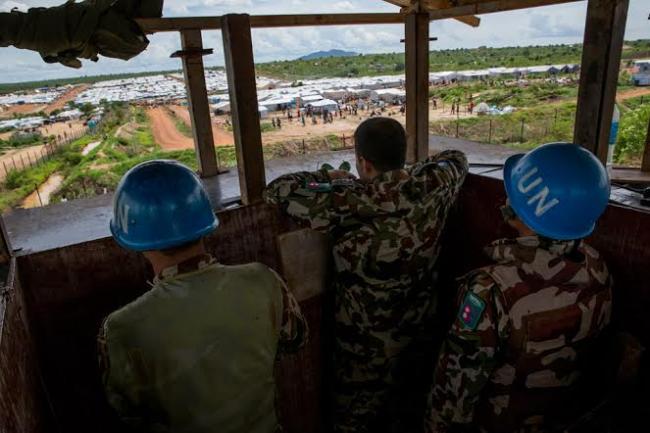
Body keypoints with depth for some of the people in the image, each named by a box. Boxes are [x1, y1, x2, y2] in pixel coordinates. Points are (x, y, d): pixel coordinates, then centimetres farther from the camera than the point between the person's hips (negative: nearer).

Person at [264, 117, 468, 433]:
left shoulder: (347, 204, -32)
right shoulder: (434, 186, -14)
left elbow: (276, 192, -20)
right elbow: (456, 158, 10)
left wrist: (329, 177, -8)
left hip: (369, 341, -5)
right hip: (423, 328, 6)